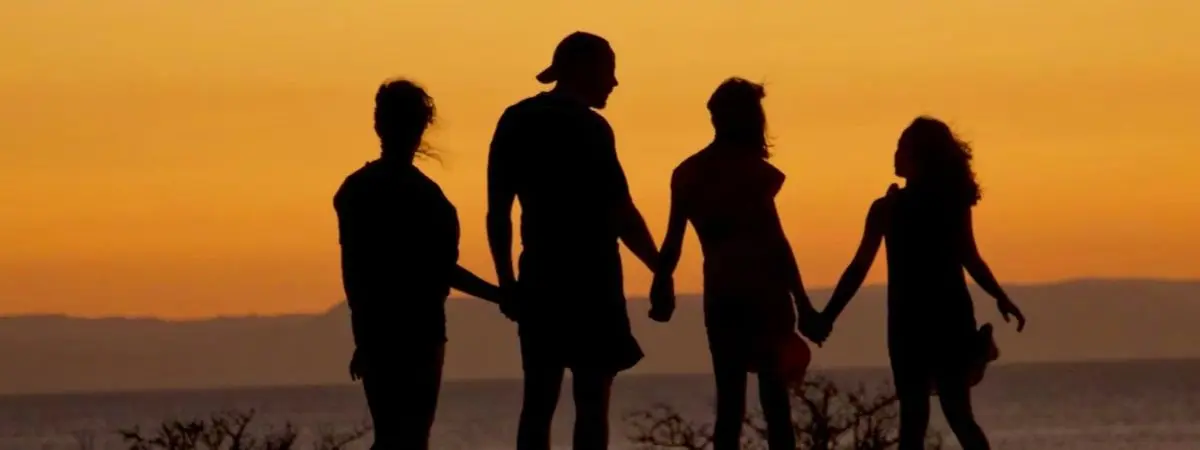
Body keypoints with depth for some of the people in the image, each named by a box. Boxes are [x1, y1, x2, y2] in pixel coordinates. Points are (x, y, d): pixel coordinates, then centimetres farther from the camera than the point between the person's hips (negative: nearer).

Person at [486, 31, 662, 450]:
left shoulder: (516, 122, 8)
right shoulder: (588, 128, -10)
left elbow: (497, 211, 9)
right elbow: (620, 213, -14)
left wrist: (507, 282, 14)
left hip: (540, 277, 6)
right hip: (589, 279, -6)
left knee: (538, 401, 7)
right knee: (591, 402, -4)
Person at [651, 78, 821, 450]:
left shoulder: (689, 174, 7)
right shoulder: (750, 171, -7)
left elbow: (673, 241, 7)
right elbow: (775, 240, -10)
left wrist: (661, 285, 21)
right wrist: (802, 302, -9)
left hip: (720, 294, 4)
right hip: (762, 291, -4)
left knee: (729, 396, 5)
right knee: (773, 394, 1)